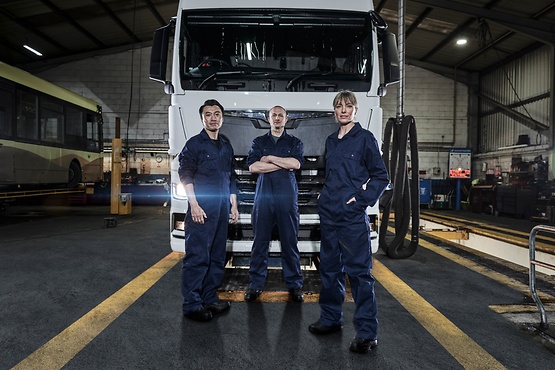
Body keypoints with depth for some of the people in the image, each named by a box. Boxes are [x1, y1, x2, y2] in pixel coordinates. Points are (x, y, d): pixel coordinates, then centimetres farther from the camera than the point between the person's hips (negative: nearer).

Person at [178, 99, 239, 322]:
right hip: (201, 210, -6)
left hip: (222, 211, 7)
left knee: (217, 257, 10)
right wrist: (194, 205, -16)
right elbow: (186, 176, -7)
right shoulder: (194, 144, 0)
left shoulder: (226, 146, 18)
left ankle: (210, 299, 20)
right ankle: (192, 305, 2)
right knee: (197, 257, -6)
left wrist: (234, 205, 15)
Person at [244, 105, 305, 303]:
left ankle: (294, 285, 11)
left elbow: (296, 163, -6)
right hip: (263, 196, 1)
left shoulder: (295, 142, 13)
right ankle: (256, 283, 12)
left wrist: (269, 158, -4)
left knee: (290, 242, 2)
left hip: (287, 196, 0)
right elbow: (252, 166, -3)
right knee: (260, 241, 2)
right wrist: (284, 165, -4)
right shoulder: (259, 142, 14)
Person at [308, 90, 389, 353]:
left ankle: (367, 333, 6)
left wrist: (362, 199, -11)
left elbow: (381, 176, -3)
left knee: (359, 271, -4)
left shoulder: (364, 138, -3)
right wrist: (326, 197, 12)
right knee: (329, 268, 14)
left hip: (352, 216, -6)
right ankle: (331, 319, 29)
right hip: (328, 214, 7)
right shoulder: (331, 141, 14)